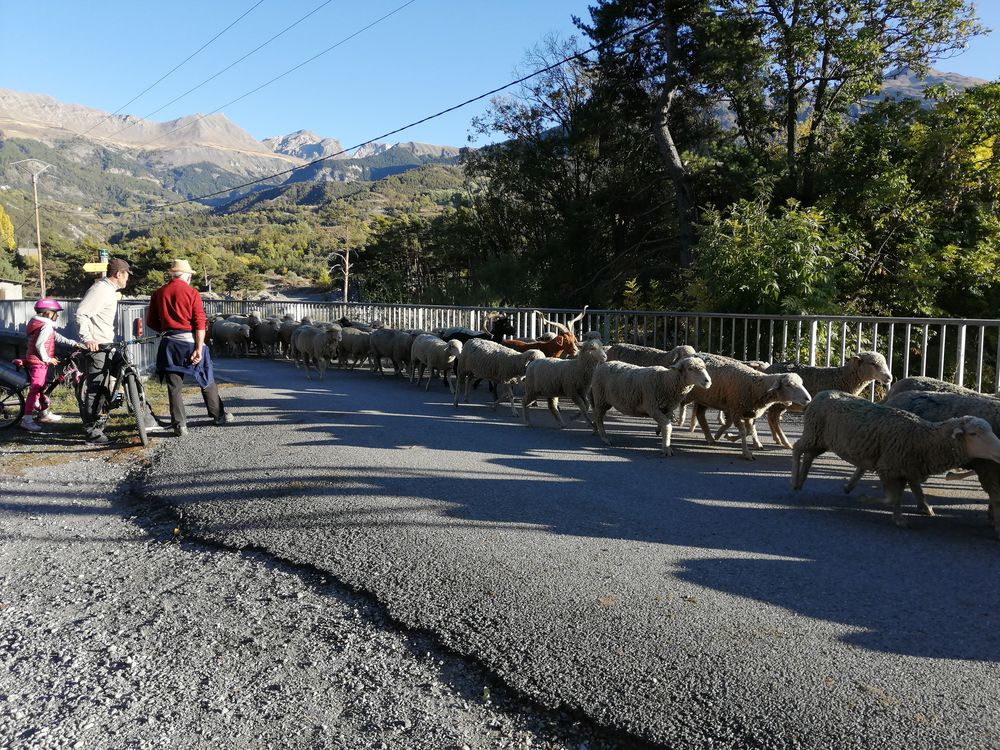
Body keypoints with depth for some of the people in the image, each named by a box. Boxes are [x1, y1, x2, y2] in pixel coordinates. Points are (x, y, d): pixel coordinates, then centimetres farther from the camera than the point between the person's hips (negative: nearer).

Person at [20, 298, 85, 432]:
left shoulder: (46, 325, 13)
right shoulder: (46, 326, -17)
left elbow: (57, 337, 20)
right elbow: (39, 344, -25)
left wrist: (73, 343, 18)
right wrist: (47, 359, -17)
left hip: (35, 360, 11)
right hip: (39, 362, -11)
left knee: (42, 386, 21)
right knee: (35, 389, -9)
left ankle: (44, 414, 35)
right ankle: (27, 420, -9)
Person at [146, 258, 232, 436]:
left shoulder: (158, 293, 5)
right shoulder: (192, 293, -4)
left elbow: (151, 322, 9)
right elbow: (200, 323, -12)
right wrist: (199, 348, -13)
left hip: (169, 343, 3)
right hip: (190, 340, -2)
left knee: (174, 386, 6)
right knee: (207, 380, 12)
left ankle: (180, 425, 5)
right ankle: (219, 415, 22)